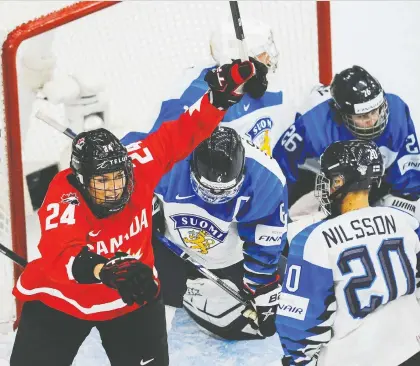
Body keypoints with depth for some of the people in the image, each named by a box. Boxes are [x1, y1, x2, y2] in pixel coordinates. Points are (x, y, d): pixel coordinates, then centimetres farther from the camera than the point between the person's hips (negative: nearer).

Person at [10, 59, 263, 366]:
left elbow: (180, 135, -14)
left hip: (132, 297, 4)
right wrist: (105, 269, -68)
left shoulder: (137, 166, -21)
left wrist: (221, 96, -25)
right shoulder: (64, 198, -33)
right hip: (59, 301, -3)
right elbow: (58, 255, -49)